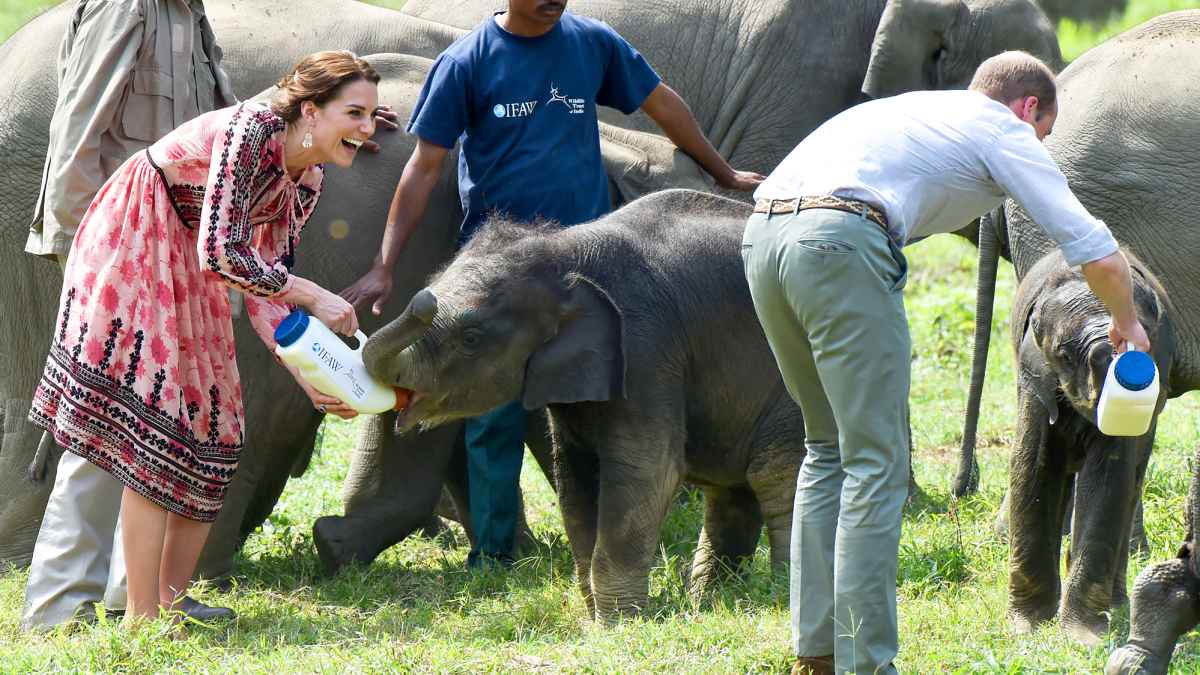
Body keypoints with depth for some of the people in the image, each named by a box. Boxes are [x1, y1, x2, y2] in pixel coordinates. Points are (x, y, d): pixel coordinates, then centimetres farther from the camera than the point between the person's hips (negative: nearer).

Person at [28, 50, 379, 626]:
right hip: (130, 251, -9)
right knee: (153, 428, -14)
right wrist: (314, 297, -26)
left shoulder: (306, 182, 0)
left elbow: (264, 289, 1)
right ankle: (141, 618, -13)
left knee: (211, 428, 5)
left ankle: (171, 600, 14)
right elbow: (221, 254, -32)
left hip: (186, 272, 9)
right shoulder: (249, 130, -26)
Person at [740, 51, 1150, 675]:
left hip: (762, 232, 8)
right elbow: (1096, 254, 10)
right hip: (840, 246, -8)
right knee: (876, 463, -1)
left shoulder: (913, 109, 35)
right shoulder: (1004, 131, 15)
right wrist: (1127, 322, 29)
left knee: (829, 447, 20)